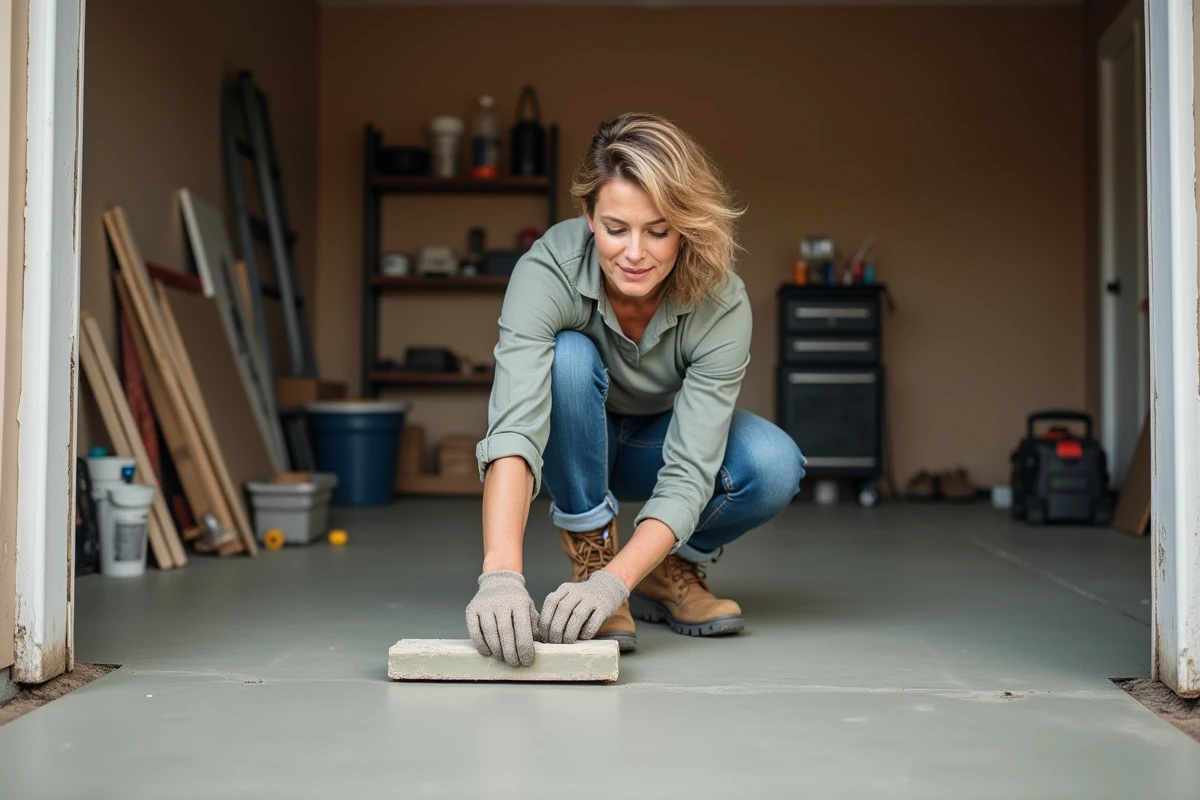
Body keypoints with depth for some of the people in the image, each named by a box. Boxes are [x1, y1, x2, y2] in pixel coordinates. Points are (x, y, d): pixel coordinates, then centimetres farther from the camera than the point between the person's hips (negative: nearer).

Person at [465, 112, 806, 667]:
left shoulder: (722, 305, -30)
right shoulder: (547, 271, -34)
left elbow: (689, 474, -35)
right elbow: (513, 428, -46)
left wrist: (614, 582, -50)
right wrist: (500, 575, -61)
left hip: (659, 443, 1)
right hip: (572, 445, -1)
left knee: (773, 466, -30)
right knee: (569, 357, -35)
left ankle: (672, 570, -1)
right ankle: (588, 559, -18)